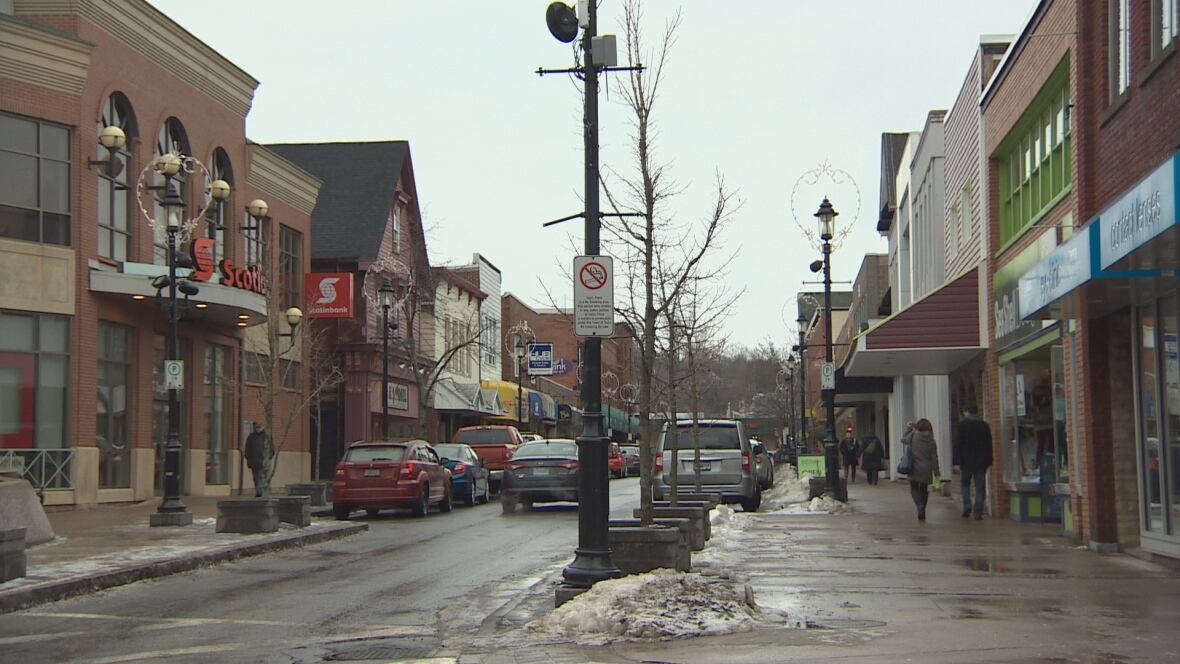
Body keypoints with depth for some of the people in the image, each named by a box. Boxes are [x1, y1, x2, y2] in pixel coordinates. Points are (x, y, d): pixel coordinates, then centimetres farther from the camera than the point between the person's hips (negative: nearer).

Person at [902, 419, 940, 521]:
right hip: (926, 470, 2)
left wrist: (908, 429, 21)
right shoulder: (932, 441, -4)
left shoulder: (913, 436, -9)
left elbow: (903, 440, 11)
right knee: (924, 490, 16)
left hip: (914, 469, -2)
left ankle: (919, 505, -20)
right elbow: (934, 459, -2)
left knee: (914, 489, 9)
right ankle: (922, 514, 17)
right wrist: (936, 474, 2)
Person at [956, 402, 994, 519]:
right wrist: (989, 461, 11)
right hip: (981, 461, 2)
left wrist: (958, 461, -3)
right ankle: (978, 512, -3)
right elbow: (989, 445, 7)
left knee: (965, 483, 14)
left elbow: (958, 444, -6)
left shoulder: (963, 425, -3)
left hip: (966, 460, -2)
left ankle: (967, 505, -3)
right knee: (980, 487, 2)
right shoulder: (984, 425, 6)